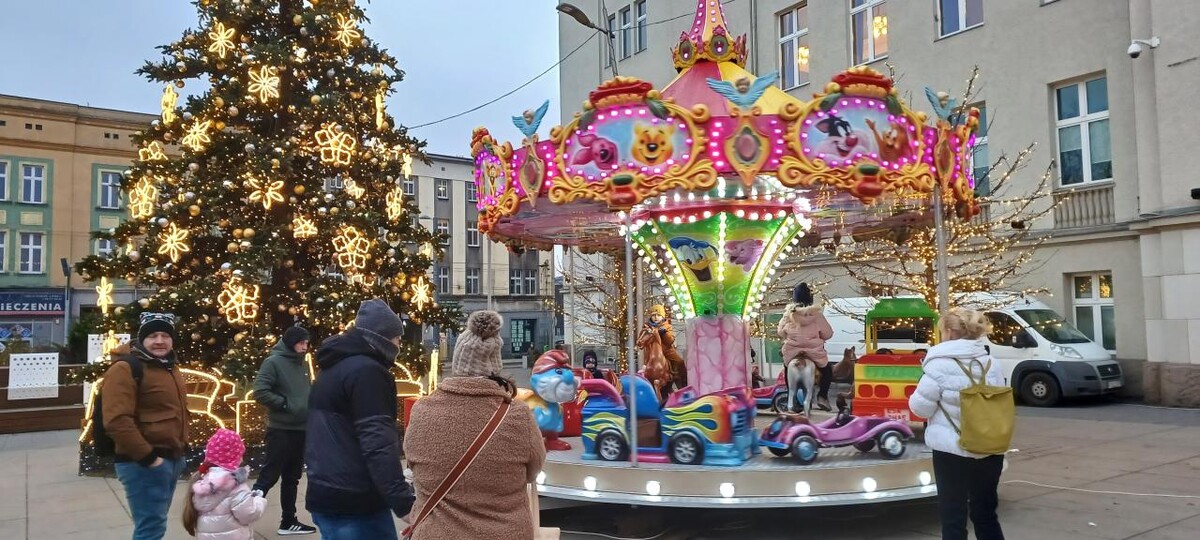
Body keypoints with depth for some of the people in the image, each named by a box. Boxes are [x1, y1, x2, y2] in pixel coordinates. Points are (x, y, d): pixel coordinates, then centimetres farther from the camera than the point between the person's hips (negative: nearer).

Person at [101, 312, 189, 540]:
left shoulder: (170, 368, 15)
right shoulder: (126, 368, -14)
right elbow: (117, 421, -23)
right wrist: (147, 457, -22)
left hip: (172, 458, 9)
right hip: (144, 463, -9)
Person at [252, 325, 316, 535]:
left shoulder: (302, 365, 12)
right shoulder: (273, 362, -10)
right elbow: (260, 392, -18)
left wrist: (310, 406, 4)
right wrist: (285, 404, -18)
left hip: (301, 430, 8)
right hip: (281, 430, -8)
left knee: (292, 478, 15)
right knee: (268, 477, -5)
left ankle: (288, 521, 24)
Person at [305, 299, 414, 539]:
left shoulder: (332, 368, 17)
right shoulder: (367, 371, -14)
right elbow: (378, 445, -23)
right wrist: (404, 502, -25)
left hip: (326, 495, 10)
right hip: (354, 503, -10)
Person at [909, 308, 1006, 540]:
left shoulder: (940, 363, -12)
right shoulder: (991, 363, 6)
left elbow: (921, 407, -8)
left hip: (952, 450, -6)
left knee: (953, 516, 3)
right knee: (985, 513, 18)